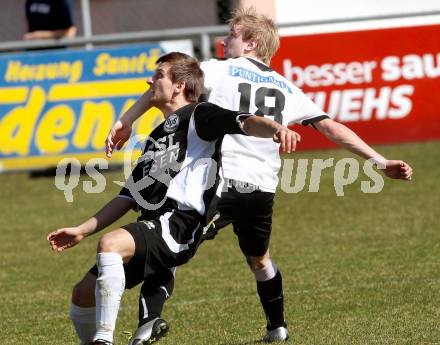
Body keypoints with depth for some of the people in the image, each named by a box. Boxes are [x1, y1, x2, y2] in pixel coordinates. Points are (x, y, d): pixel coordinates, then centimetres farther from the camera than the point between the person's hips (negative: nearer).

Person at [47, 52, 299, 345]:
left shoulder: (197, 117, 4)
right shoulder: (157, 137, 30)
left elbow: (244, 122, -15)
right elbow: (129, 196, 31)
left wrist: (276, 129, -38)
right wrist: (82, 231, 26)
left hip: (180, 225, -9)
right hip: (153, 225, 9)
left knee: (109, 244, -34)